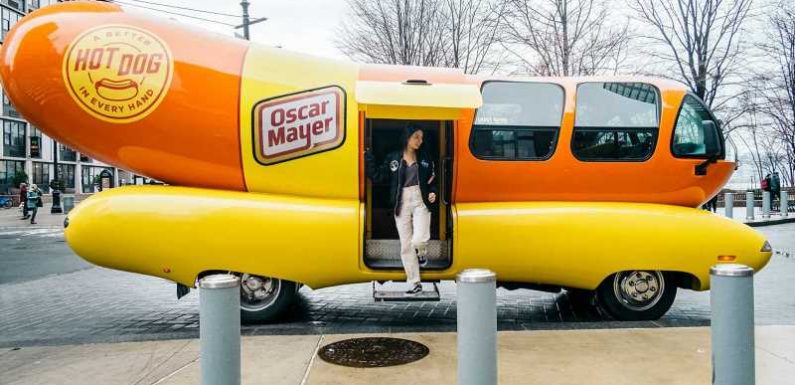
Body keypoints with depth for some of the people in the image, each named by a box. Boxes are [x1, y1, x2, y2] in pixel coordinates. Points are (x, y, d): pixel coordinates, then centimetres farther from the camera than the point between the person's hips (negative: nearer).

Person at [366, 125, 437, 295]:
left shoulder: (425, 158, 7)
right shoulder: (393, 158, 3)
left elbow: (432, 180, 16)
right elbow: (377, 176, 1)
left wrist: (432, 192, -3)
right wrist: (367, 157, -4)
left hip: (420, 202, 0)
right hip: (402, 204, 1)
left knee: (419, 240, -21)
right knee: (406, 246, 4)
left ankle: (421, 253, 19)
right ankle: (415, 284, 16)